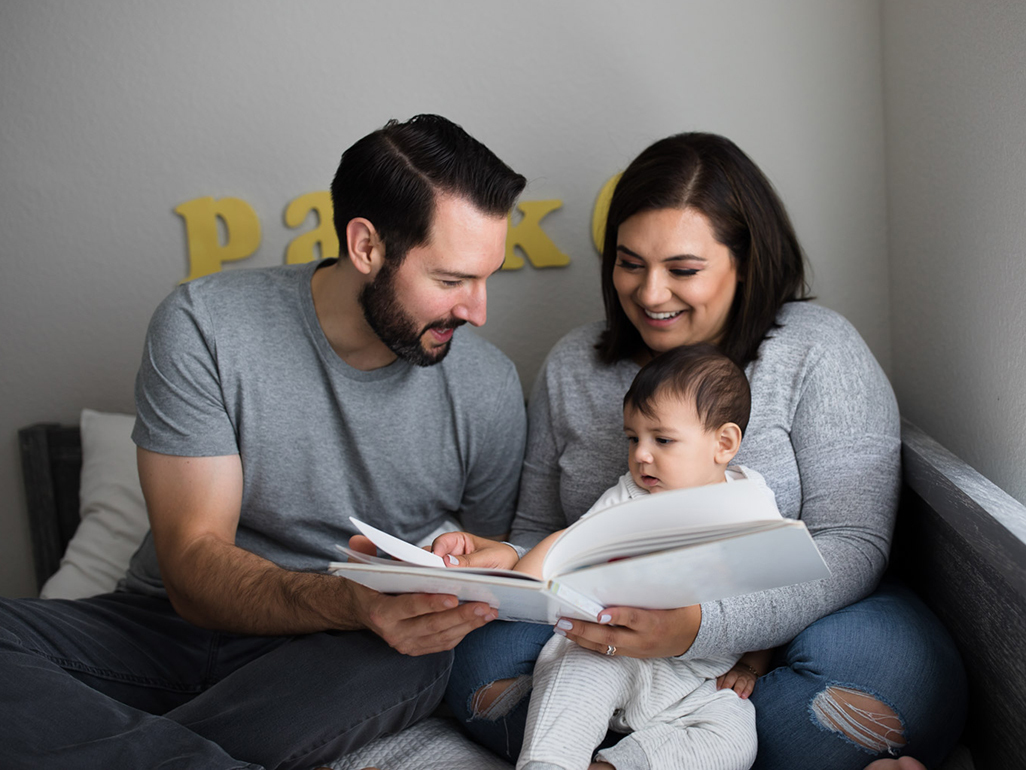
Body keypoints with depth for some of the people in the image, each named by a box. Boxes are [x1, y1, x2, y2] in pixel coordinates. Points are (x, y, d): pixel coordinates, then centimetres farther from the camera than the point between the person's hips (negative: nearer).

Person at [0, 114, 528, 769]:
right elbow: (192, 567, -16)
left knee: (410, 662, -35)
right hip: (177, 623, 0)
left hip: (342, 657, 1)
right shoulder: (203, 326, -11)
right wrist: (351, 602, -34)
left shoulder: (489, 389, -5)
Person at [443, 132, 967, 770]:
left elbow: (852, 542, -16)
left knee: (897, 671, -33)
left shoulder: (816, 350, -8)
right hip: (620, 641, 3)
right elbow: (540, 531, 11)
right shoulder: (572, 366, 4)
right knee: (485, 660, -23)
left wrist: (700, 625, -31)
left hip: (772, 632, -2)